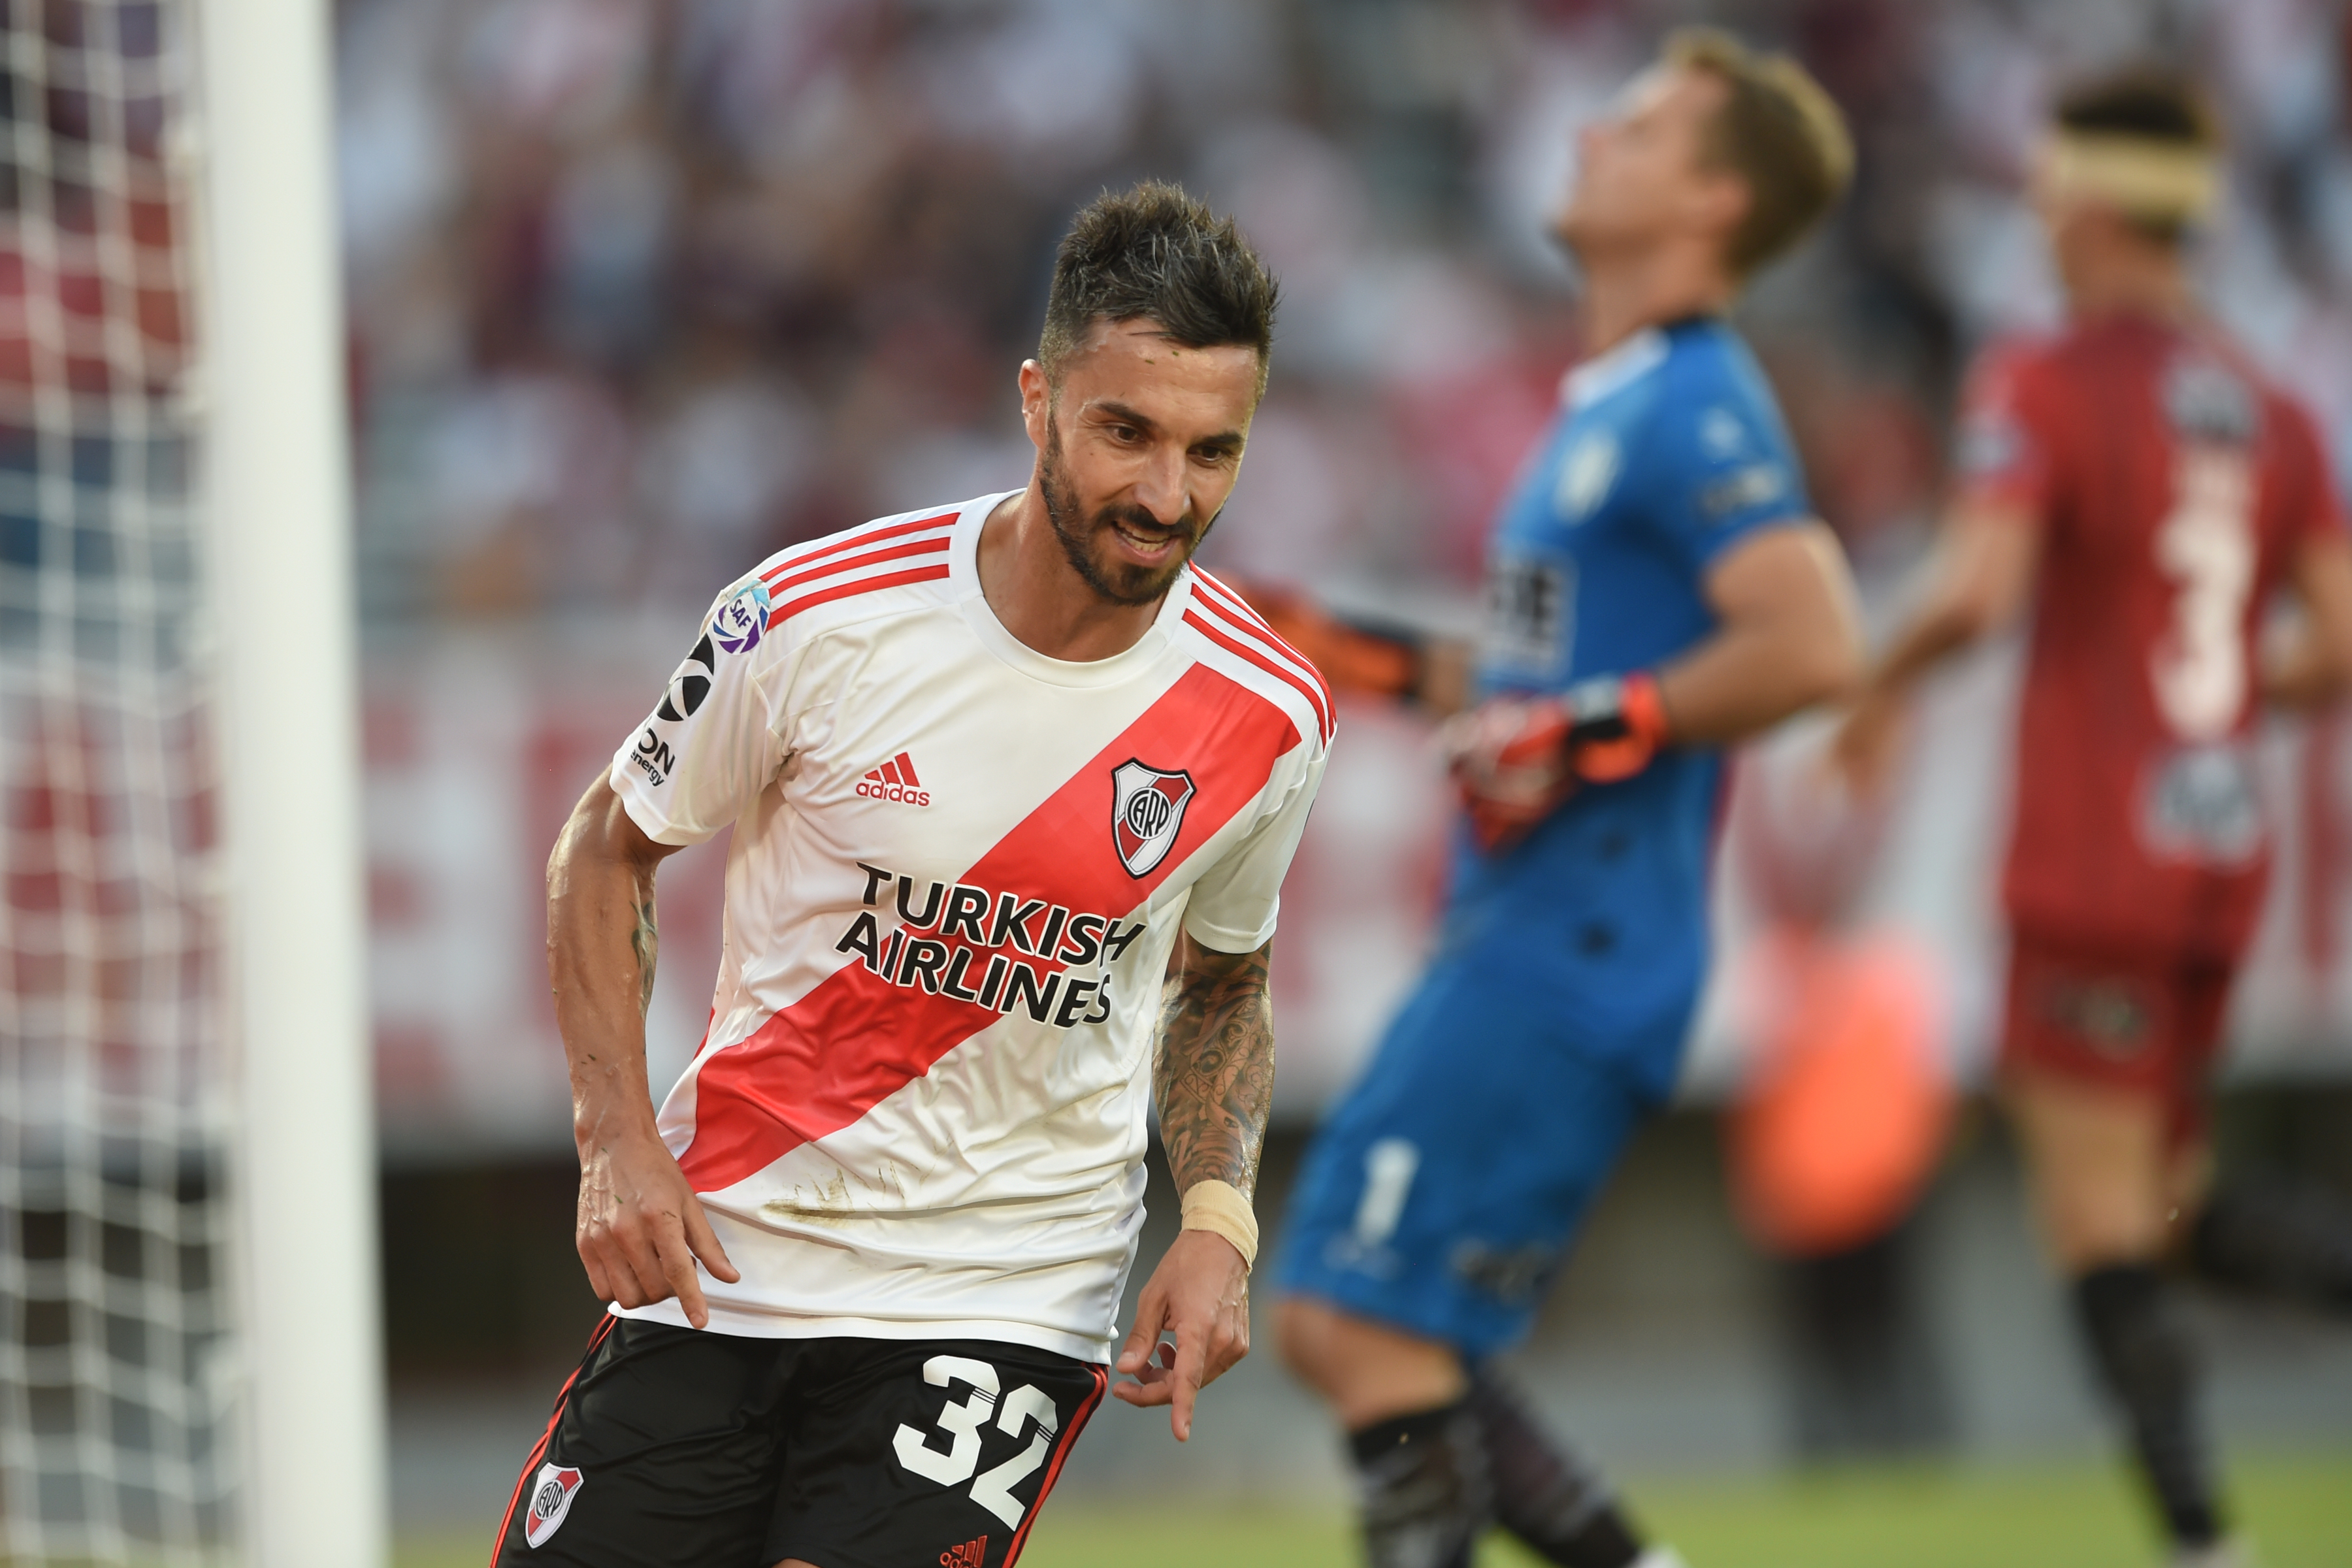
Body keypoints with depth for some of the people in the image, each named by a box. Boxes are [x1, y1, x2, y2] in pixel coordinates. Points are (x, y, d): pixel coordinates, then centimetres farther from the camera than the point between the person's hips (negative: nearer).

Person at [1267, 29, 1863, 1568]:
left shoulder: (1693, 408, -13)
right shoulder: (1617, 402, 18)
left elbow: (1811, 644, -27)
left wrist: (1585, 732, -22)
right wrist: (1408, 671, 24)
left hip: (1572, 962, -10)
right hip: (1512, 939, 10)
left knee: (1377, 1325, -11)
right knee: (1325, 1322, 11)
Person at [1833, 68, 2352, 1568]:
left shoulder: (2043, 382, -8)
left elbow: (1980, 588, -21)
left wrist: (1884, 683, -2)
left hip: (2094, 862, -6)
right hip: (2223, 849, 6)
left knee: (2105, 1243, -3)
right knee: (2160, 1201, 19)